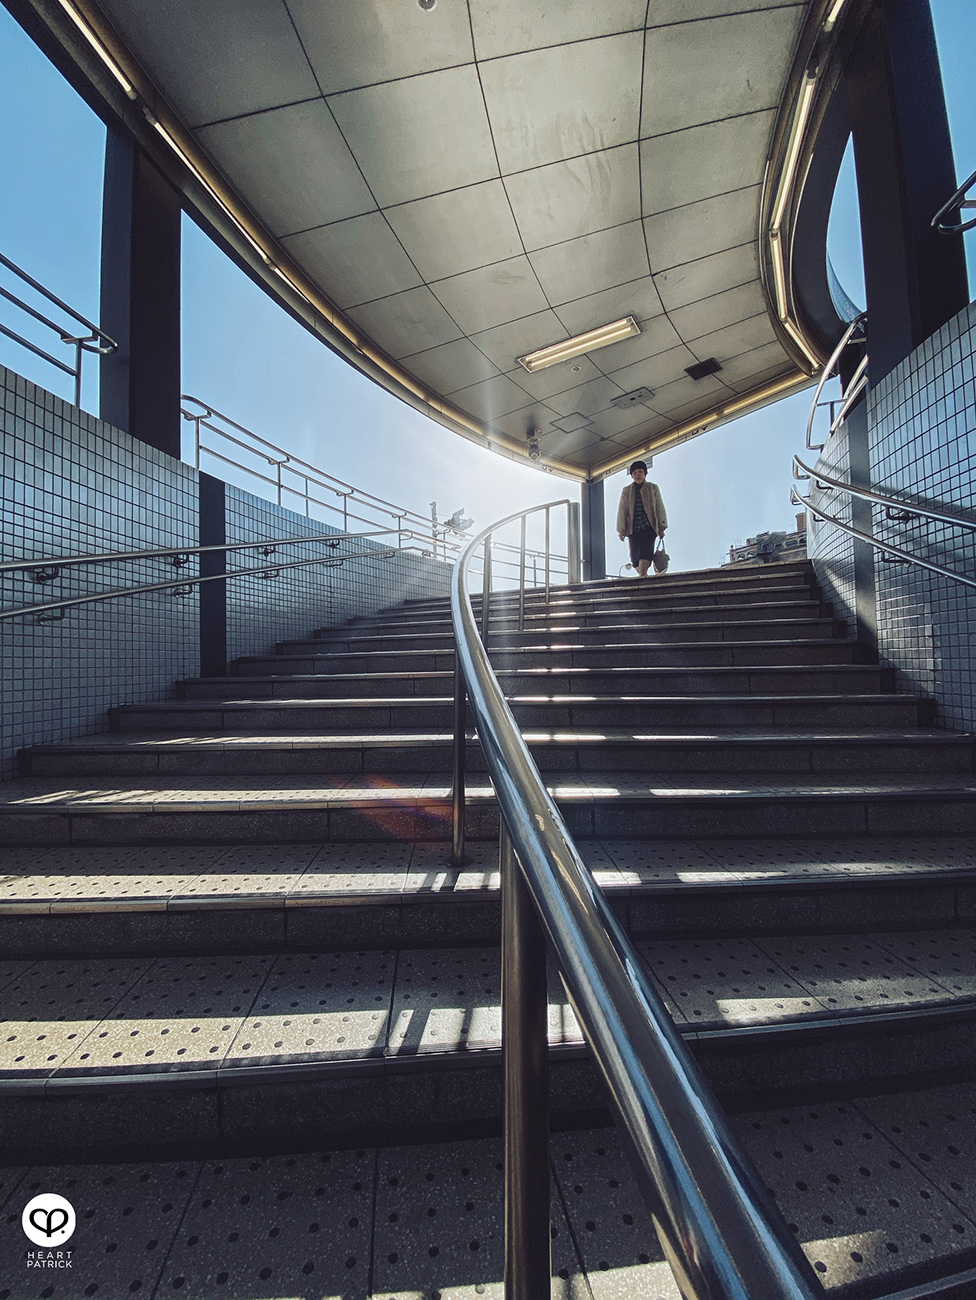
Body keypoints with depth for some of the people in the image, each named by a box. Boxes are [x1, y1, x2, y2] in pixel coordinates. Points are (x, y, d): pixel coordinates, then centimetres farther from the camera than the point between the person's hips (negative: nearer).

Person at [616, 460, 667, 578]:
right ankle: (642, 574, 17)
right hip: (633, 528, 1)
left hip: (649, 527, -1)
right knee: (635, 554, -2)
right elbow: (621, 511, 7)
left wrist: (661, 528, 6)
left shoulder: (653, 488, 11)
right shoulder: (626, 491, 11)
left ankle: (642, 576, -26)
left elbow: (660, 508, 11)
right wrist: (621, 530, -2)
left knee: (646, 551, -18)